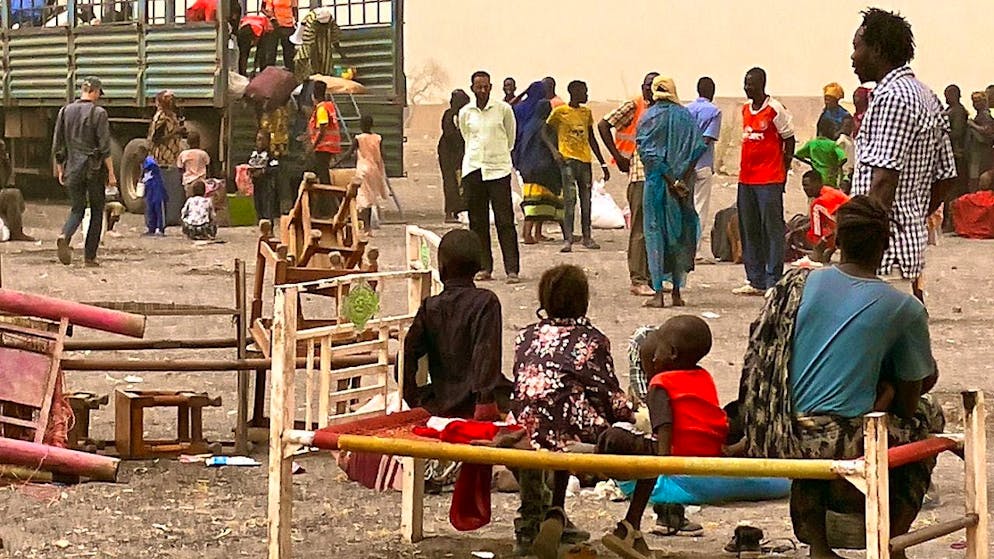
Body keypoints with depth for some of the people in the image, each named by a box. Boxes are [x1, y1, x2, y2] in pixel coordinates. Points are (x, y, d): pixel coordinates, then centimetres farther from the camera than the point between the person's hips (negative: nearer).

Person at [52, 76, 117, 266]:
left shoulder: (65, 111, 5)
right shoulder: (98, 113, -8)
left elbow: (57, 145, 8)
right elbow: (105, 147, -11)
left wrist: (60, 170, 17)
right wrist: (111, 173, -7)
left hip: (72, 168, 4)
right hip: (94, 169, -4)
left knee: (77, 209, 11)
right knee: (96, 210, 11)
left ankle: (64, 237, -21)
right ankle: (90, 256, 9)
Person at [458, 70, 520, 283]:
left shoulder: (503, 109, -1)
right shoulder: (465, 113, 6)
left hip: (498, 168, -3)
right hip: (473, 168, 3)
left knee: (505, 221, -7)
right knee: (477, 221, 4)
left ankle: (512, 269, -8)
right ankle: (484, 268, 10)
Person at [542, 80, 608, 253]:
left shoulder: (587, 112, 15)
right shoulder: (560, 112, 0)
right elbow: (545, 132, 4)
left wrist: (603, 164, 19)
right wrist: (554, 150, -13)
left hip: (585, 160, 5)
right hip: (568, 160, -5)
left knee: (586, 201, 7)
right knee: (569, 200, -12)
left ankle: (587, 238, 14)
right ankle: (568, 240, -14)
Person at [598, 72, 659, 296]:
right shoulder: (633, 107, -2)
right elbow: (604, 125, -6)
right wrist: (618, 157, -8)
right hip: (640, 175, -6)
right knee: (640, 229, -7)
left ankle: (651, 276, 16)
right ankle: (638, 280, -6)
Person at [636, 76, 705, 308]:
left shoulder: (648, 117, -5)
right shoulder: (687, 116, 4)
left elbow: (646, 153, -13)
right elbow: (699, 148, -3)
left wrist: (671, 180, -14)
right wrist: (682, 178, -6)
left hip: (657, 182, -3)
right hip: (683, 183, 3)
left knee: (656, 231, 3)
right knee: (680, 233, 11)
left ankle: (658, 293, -1)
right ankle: (677, 291, 13)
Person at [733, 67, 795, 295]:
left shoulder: (775, 109, -8)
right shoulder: (745, 110, 13)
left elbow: (789, 140, -3)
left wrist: (784, 171, -4)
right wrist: (745, 169, 15)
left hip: (769, 180, -8)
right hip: (746, 179, 8)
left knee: (772, 229, -4)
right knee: (749, 230, 9)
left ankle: (773, 282, -3)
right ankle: (755, 281, 15)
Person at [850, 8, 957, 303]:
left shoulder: (891, 96, -13)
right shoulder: (927, 98, 18)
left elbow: (884, 181, -21)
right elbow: (946, 176, 19)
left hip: (886, 247, -10)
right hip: (913, 241, 10)